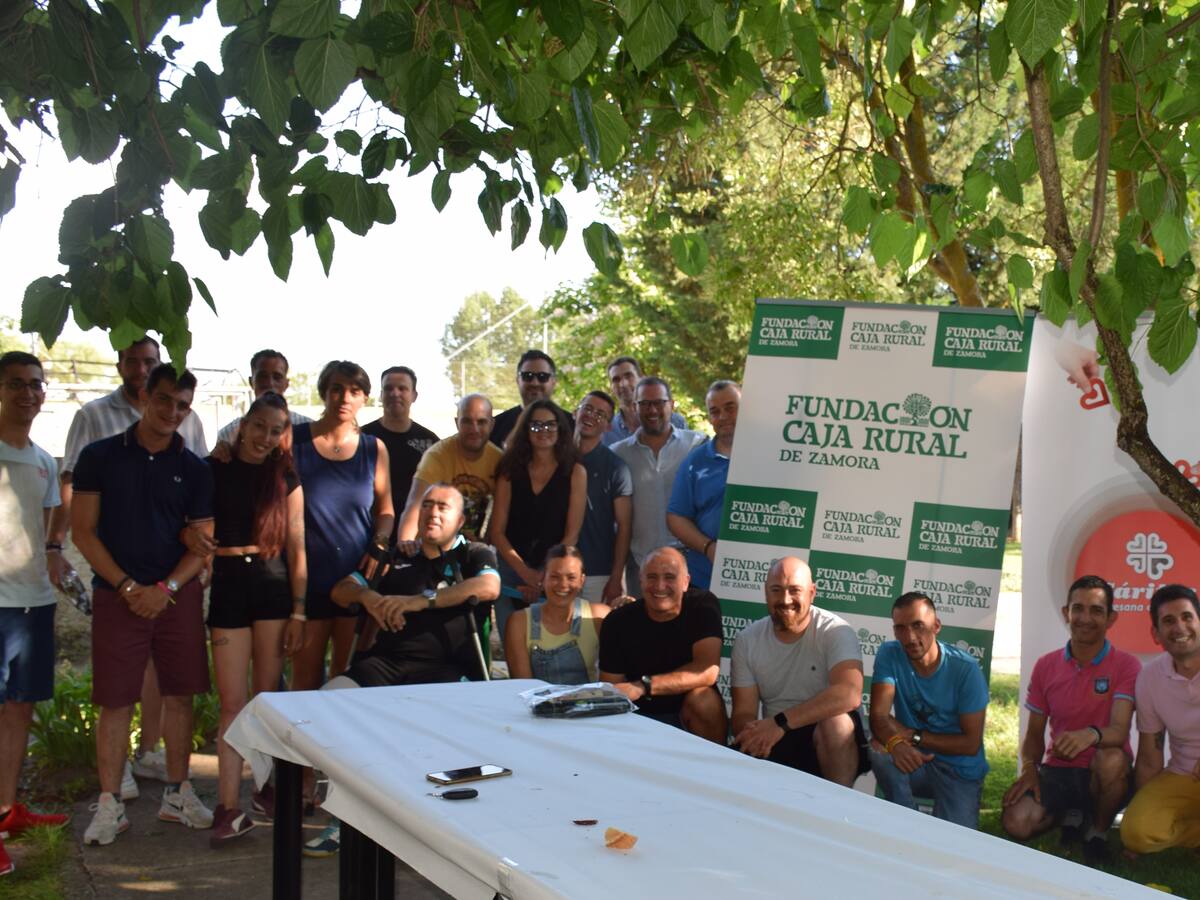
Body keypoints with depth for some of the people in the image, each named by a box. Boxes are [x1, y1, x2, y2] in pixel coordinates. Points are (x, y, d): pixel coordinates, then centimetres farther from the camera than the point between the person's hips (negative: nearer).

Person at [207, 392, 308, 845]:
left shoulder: (286, 480, 8)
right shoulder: (214, 470, 4)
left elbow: (296, 548, 6)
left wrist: (299, 611, 0)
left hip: (274, 586, 1)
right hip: (227, 584, -1)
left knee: (268, 697, 6)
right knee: (232, 701, -5)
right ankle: (229, 807, -6)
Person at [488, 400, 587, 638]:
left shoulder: (575, 472, 2)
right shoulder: (510, 471, 5)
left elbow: (572, 534, -2)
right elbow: (497, 531, 1)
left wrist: (545, 579, -11)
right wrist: (526, 573, -12)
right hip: (511, 570, 1)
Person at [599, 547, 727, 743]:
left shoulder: (703, 607, -11)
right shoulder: (618, 621, -7)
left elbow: (707, 670, -25)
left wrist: (643, 686, -34)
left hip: (690, 719, 0)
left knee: (702, 699, -30)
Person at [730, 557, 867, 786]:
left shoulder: (835, 631, -12)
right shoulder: (747, 640, 1)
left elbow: (850, 694, -29)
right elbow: (744, 712, -2)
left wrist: (781, 722, -34)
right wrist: (754, 735, -27)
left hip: (834, 743, -1)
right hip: (773, 743, 2)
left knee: (835, 721, -35)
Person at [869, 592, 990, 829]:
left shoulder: (966, 669, -14)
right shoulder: (890, 655, -9)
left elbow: (971, 743, -12)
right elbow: (879, 716, -19)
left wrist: (915, 737, -18)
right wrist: (896, 743, -41)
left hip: (960, 771, -2)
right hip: (914, 762, 2)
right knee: (879, 749, -30)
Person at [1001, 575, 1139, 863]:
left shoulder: (1126, 666, -7)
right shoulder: (1045, 666, 5)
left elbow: (1119, 731, -21)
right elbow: (1034, 733, 9)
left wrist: (1091, 735, -44)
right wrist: (1029, 769, -12)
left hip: (1103, 775, -3)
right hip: (1056, 771, 3)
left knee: (1112, 759, -38)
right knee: (1017, 822, -25)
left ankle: (1098, 831, -6)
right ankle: (1070, 813, 12)